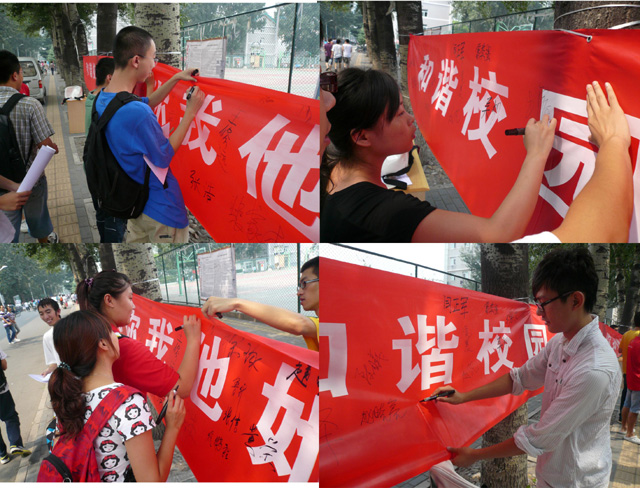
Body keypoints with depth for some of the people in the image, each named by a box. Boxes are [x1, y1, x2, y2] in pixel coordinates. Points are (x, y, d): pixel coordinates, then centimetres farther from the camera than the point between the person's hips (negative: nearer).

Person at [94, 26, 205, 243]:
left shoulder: (102, 98, -4)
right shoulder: (138, 113, -34)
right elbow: (165, 157, -18)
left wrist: (176, 79, 12)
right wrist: (190, 112, -13)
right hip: (160, 208, -8)